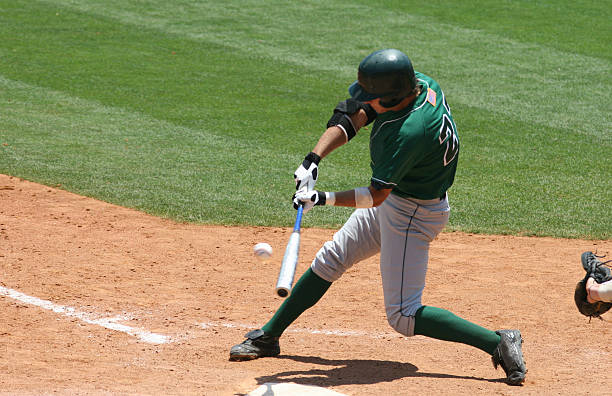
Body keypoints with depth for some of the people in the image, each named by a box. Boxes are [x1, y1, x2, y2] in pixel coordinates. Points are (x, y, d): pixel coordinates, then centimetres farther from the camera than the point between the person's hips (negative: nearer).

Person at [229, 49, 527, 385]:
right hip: (393, 198, 9)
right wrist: (313, 159, -17)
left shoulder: (408, 132, -36)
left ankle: (499, 343, -3)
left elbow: (375, 196, -28)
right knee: (330, 260, 16)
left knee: (402, 317, -5)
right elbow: (351, 118, -7)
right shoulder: (417, 83, -12)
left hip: (413, 215, -9)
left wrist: (323, 199, -26)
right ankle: (268, 336, 28)